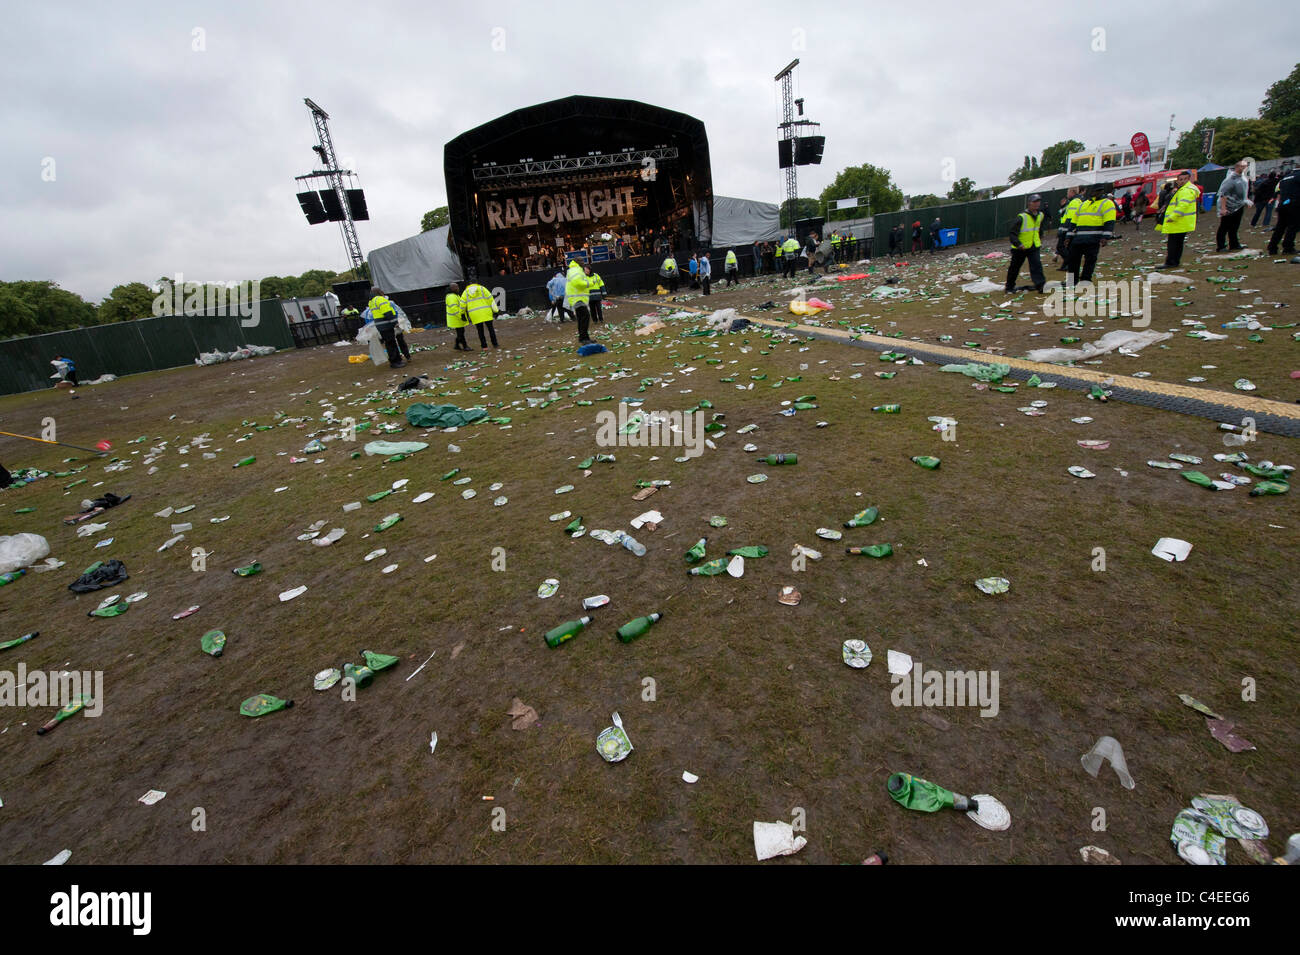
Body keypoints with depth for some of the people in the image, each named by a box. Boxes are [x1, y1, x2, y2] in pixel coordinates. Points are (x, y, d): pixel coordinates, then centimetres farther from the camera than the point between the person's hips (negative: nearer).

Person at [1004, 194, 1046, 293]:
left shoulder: (1040, 215, 7)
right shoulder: (1021, 218, -16)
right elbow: (1013, 233, -18)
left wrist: (1039, 239, 26)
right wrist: (1018, 244, -29)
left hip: (1034, 247, 5)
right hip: (1020, 248, -4)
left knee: (1037, 265, -9)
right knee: (1014, 267, 9)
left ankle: (1040, 285, -14)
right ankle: (1009, 286, 26)